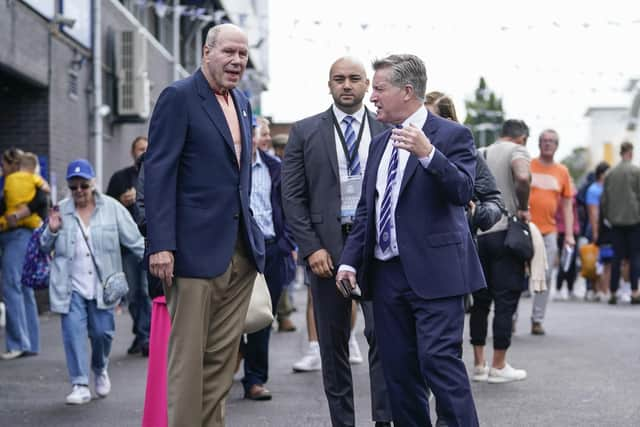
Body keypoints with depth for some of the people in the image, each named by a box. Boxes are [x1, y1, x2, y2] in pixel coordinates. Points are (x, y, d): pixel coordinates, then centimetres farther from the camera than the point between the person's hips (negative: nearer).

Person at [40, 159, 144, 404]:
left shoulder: (112, 208, 0)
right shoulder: (61, 211, 4)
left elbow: (135, 241, 1)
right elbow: (45, 248, 13)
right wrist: (52, 231, -7)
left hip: (101, 285, -1)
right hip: (71, 286, 1)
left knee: (102, 331, 3)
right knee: (73, 332, -6)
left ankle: (100, 369, 33)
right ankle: (80, 385, 0)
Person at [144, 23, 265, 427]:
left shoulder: (242, 102, 16)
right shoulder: (179, 97, -7)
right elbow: (158, 172, -12)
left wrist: (252, 226, 15)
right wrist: (161, 244, -19)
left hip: (241, 249, 7)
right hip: (197, 248, -7)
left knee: (223, 355, 10)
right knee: (188, 354, -2)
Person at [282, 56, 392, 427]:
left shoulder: (387, 131, 6)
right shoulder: (305, 132, 5)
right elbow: (292, 196, 2)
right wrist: (311, 248, -7)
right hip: (327, 246, 1)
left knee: (383, 333, -9)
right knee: (333, 343, 6)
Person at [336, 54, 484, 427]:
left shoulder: (451, 135, -3)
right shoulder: (380, 144, 18)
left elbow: (463, 191, -16)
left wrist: (428, 154, -29)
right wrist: (350, 260, 9)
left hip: (434, 272, -7)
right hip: (387, 271, 7)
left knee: (440, 360, -13)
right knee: (398, 368, 8)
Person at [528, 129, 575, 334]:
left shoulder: (562, 172, 9)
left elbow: (567, 204, 11)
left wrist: (569, 234, 5)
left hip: (549, 231, 3)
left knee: (545, 277, 1)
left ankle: (537, 320, 9)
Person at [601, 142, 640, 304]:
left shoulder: (610, 173, 6)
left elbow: (604, 199, 8)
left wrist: (607, 216, 16)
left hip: (616, 220, 4)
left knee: (617, 257, 7)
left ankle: (613, 293, 7)